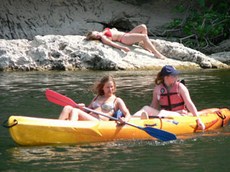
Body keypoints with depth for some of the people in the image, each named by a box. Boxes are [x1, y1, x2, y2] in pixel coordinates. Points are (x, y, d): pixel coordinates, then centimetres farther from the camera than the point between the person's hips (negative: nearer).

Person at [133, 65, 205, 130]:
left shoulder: (180, 87, 0)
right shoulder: (157, 89, 7)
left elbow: (189, 103, -4)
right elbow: (154, 106, 10)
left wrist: (198, 119, -10)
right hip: (164, 114, 3)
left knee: (162, 112, -33)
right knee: (146, 108, -18)